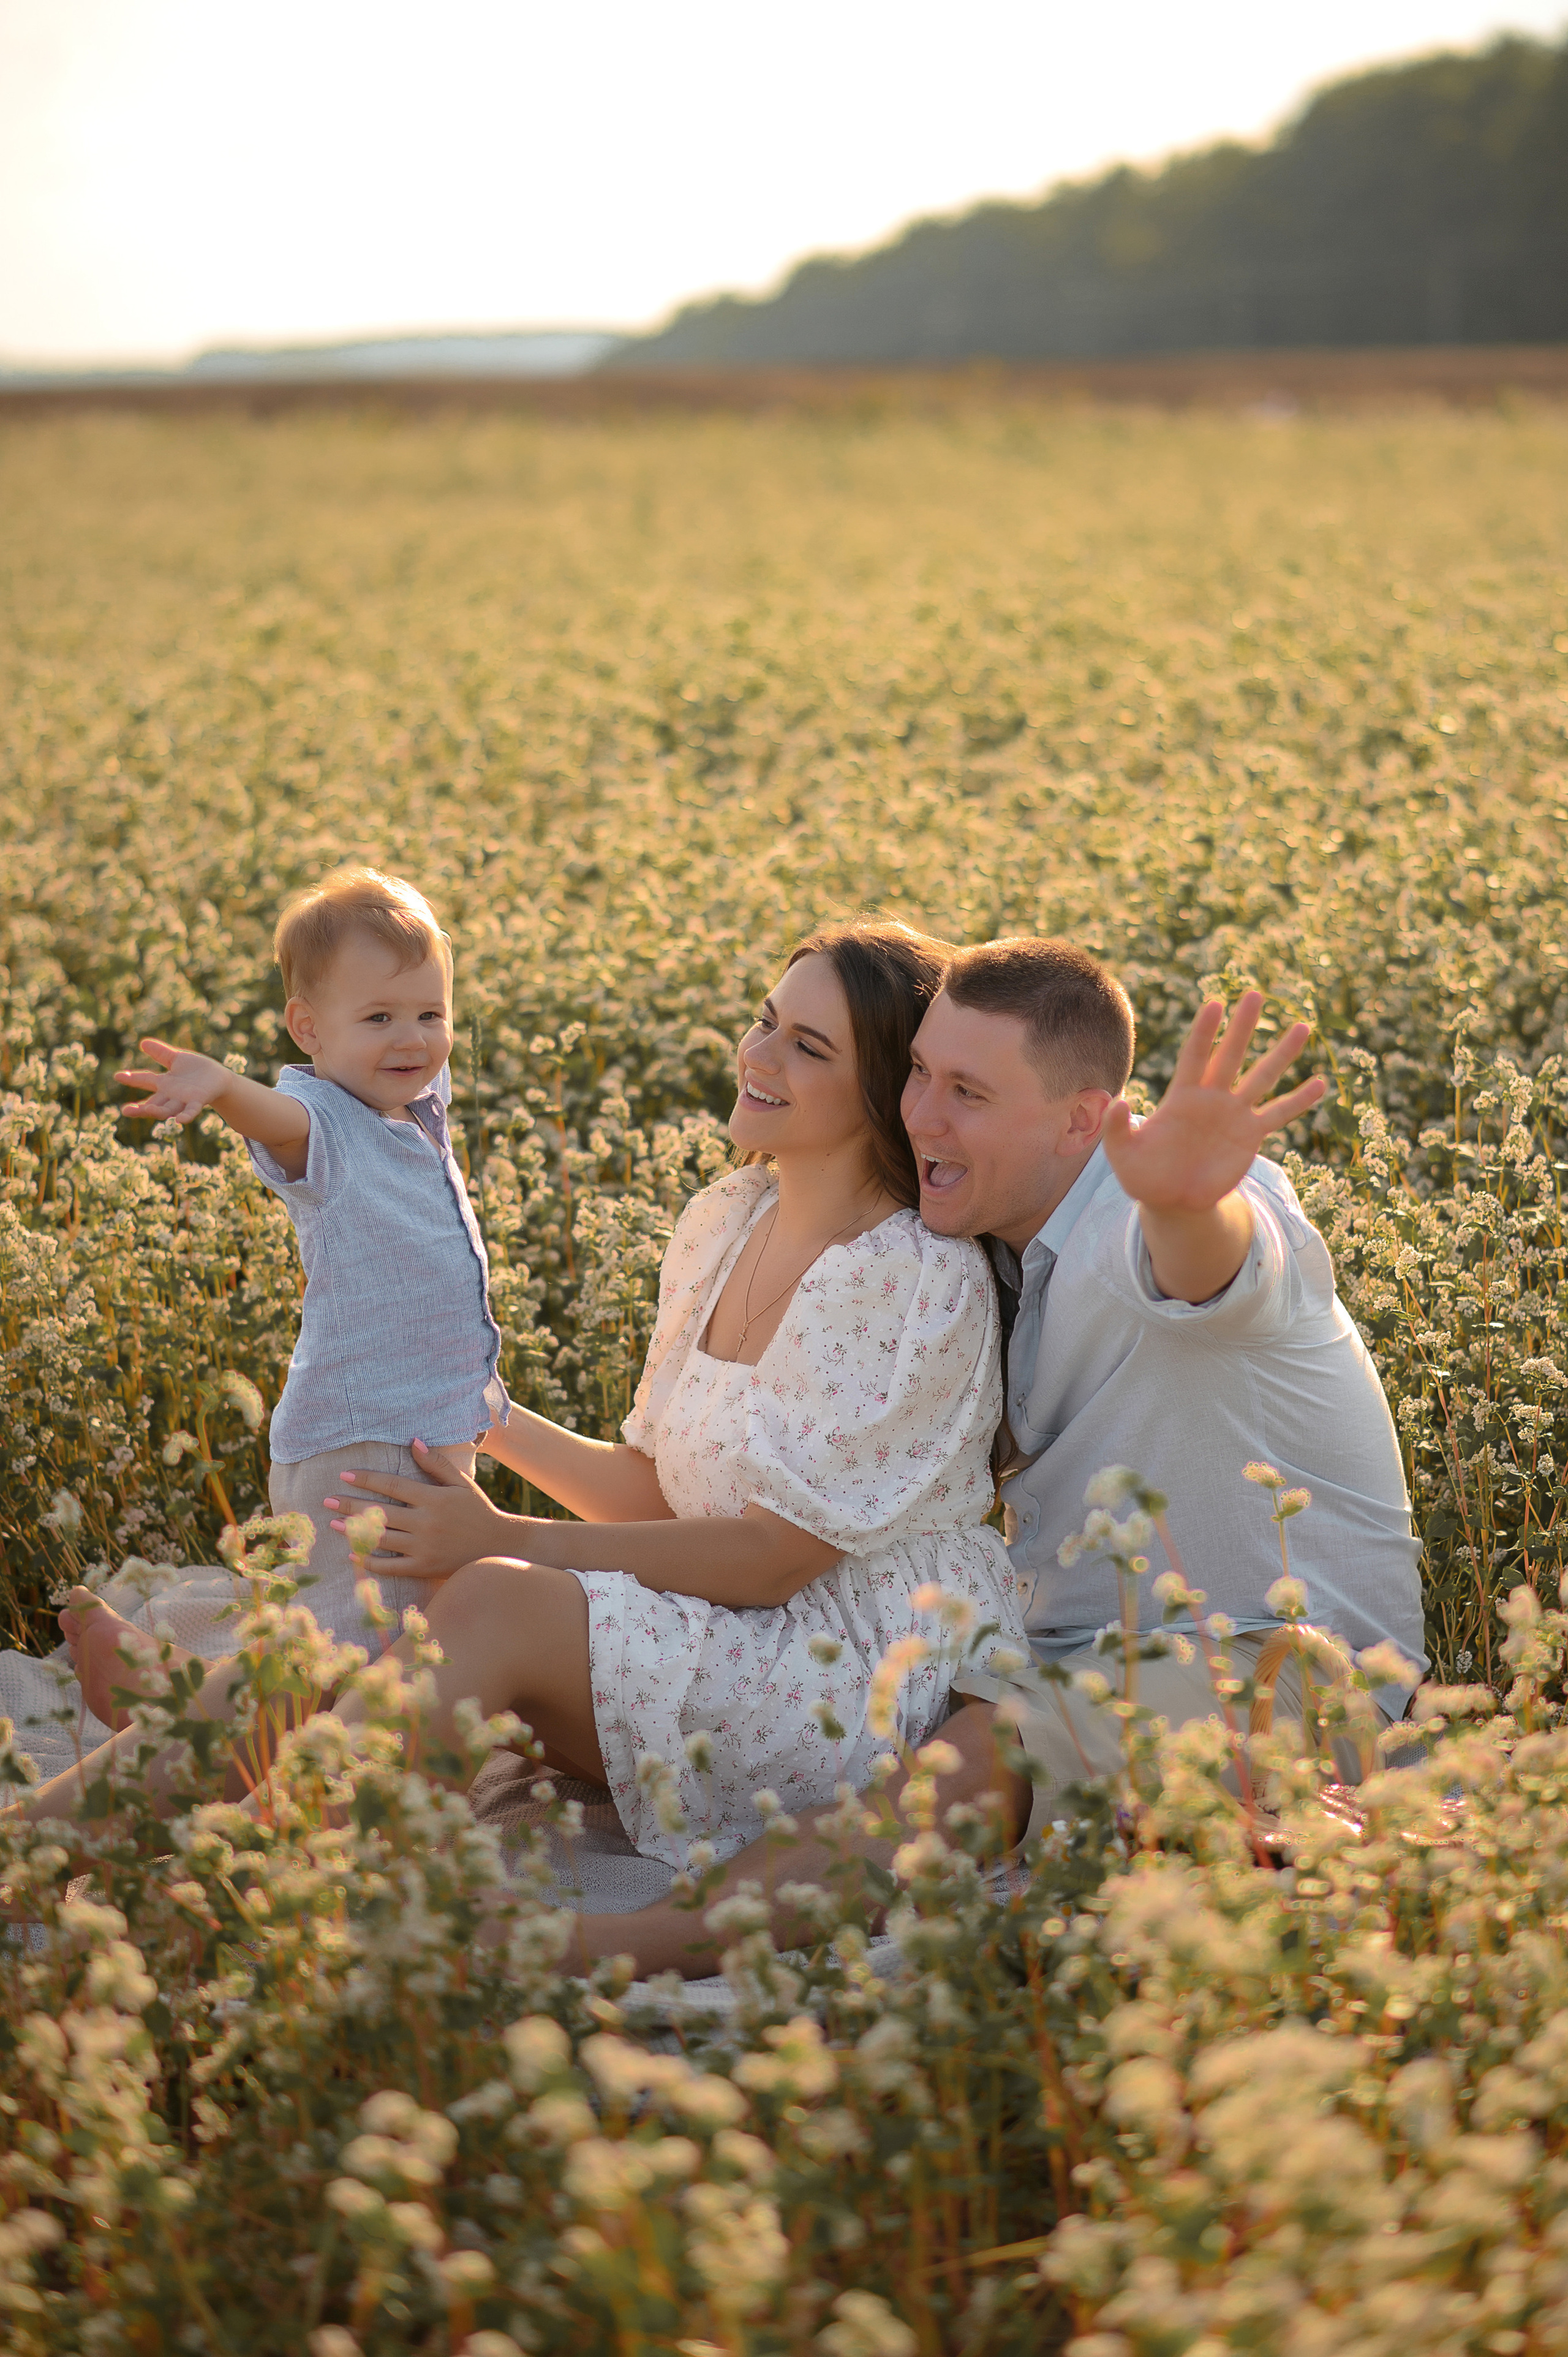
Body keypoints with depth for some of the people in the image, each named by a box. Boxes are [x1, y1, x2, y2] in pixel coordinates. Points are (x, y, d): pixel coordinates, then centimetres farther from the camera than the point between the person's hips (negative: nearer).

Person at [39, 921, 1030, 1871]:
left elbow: (774, 1557, -17)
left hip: (884, 1674, -7)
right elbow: (659, 1490, 14)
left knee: (493, 1604, -27)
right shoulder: (724, 1224, 10)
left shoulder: (922, 1277, -16)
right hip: (737, 1643, 7)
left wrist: (510, 1539, -16)